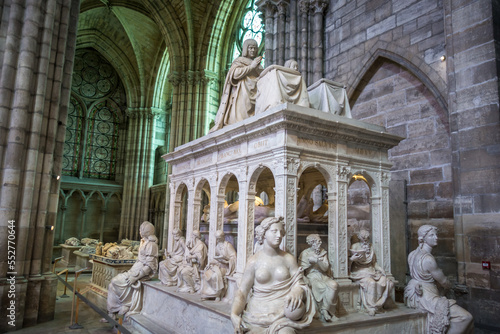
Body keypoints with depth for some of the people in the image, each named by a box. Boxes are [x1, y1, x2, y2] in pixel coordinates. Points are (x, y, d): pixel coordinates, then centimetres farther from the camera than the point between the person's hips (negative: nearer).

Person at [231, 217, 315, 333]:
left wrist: (296, 293, -21)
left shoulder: (288, 259, 5)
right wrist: (234, 314, -17)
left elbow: (300, 284, 3)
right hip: (258, 313, 1)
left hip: (283, 311, 0)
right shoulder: (254, 261, 2)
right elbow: (242, 292, 0)